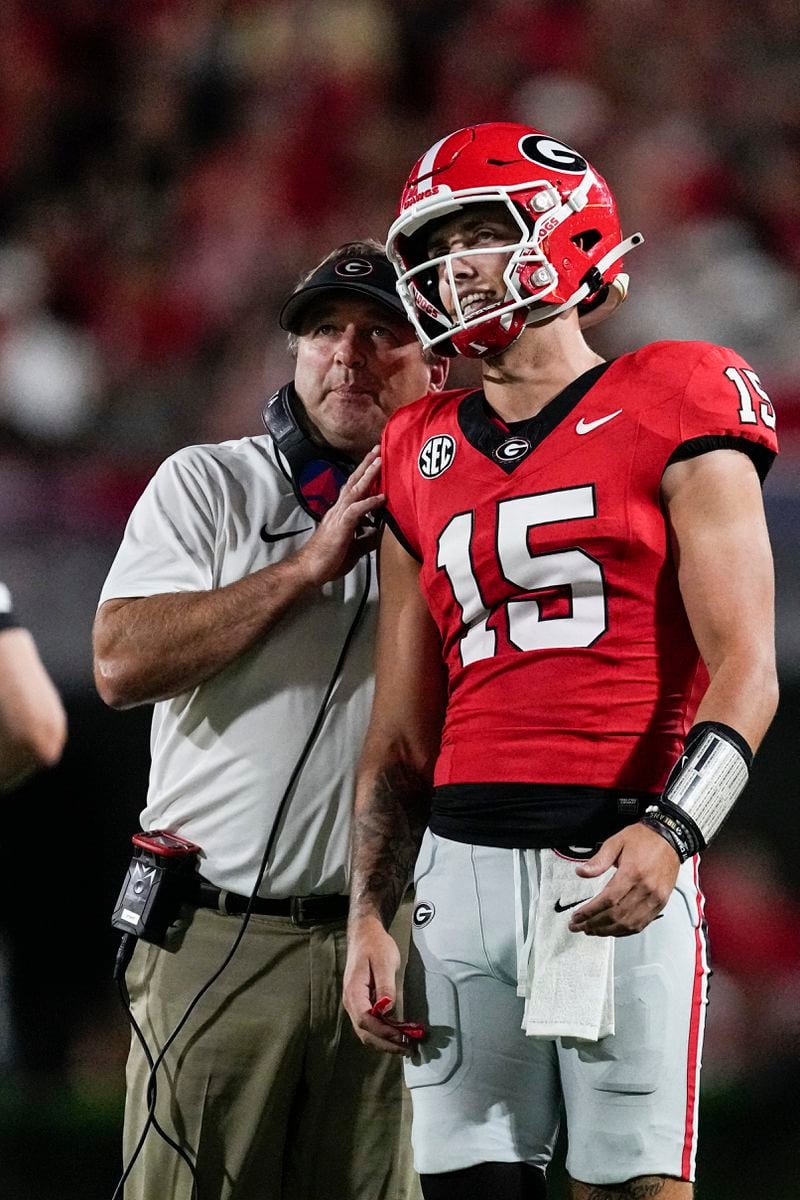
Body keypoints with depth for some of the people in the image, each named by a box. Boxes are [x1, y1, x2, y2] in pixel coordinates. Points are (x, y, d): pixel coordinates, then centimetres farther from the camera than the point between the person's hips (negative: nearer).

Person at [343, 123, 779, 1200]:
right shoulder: (424, 458, 17)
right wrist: (370, 916, 10)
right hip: (464, 859, 5)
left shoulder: (669, 412, 1)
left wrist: (672, 829, -21)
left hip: (619, 865, -5)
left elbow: (743, 668, -6)